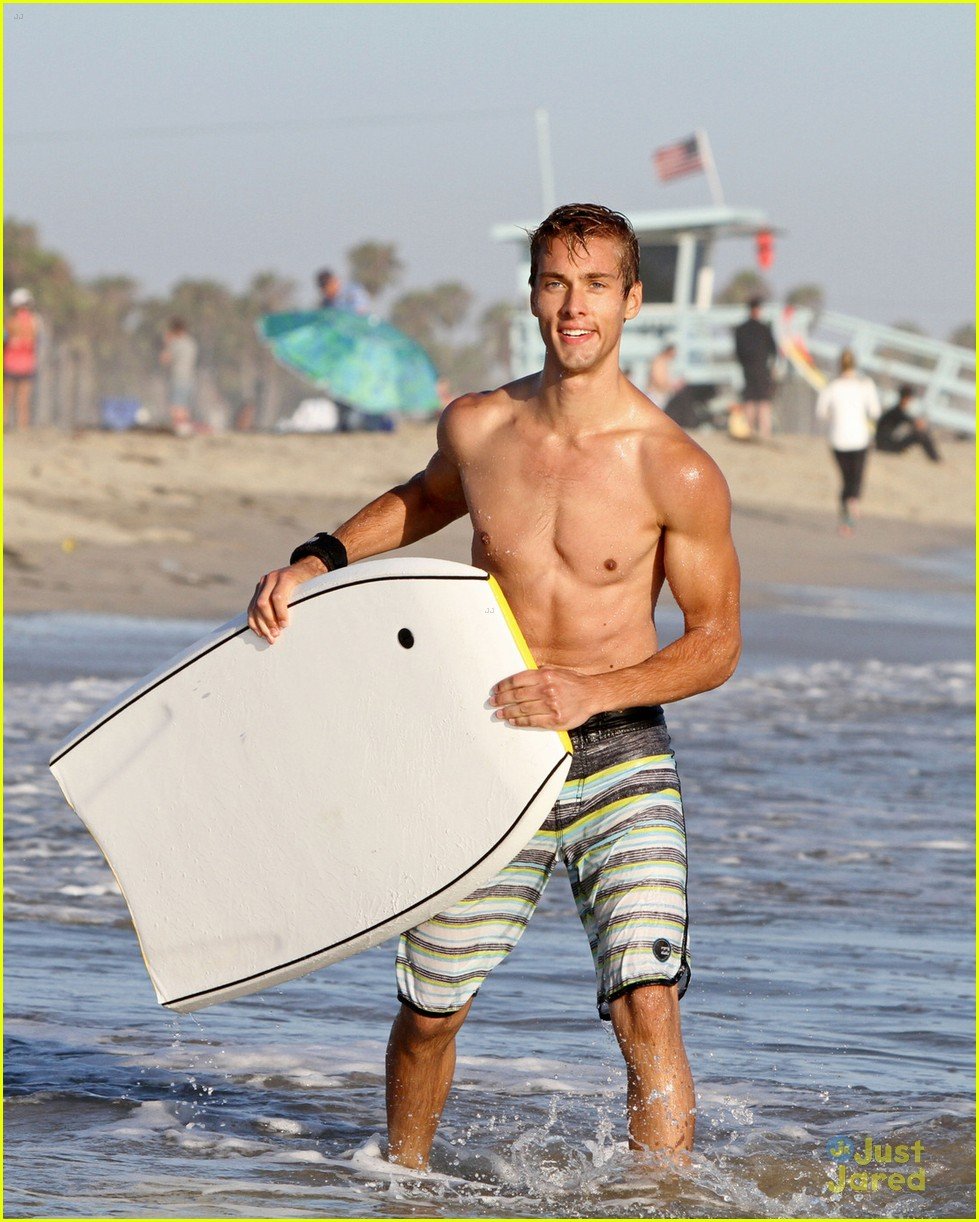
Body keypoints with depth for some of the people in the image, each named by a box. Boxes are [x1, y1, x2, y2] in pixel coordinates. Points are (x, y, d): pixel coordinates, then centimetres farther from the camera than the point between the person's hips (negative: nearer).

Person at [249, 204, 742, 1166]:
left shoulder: (678, 472, -13)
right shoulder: (476, 428, -1)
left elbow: (716, 642, -6)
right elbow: (424, 500, 23)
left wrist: (593, 691, -19)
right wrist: (314, 562, 11)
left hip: (619, 759, -3)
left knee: (647, 1010, -19)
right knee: (428, 1008, 12)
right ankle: (402, 1182, 39)